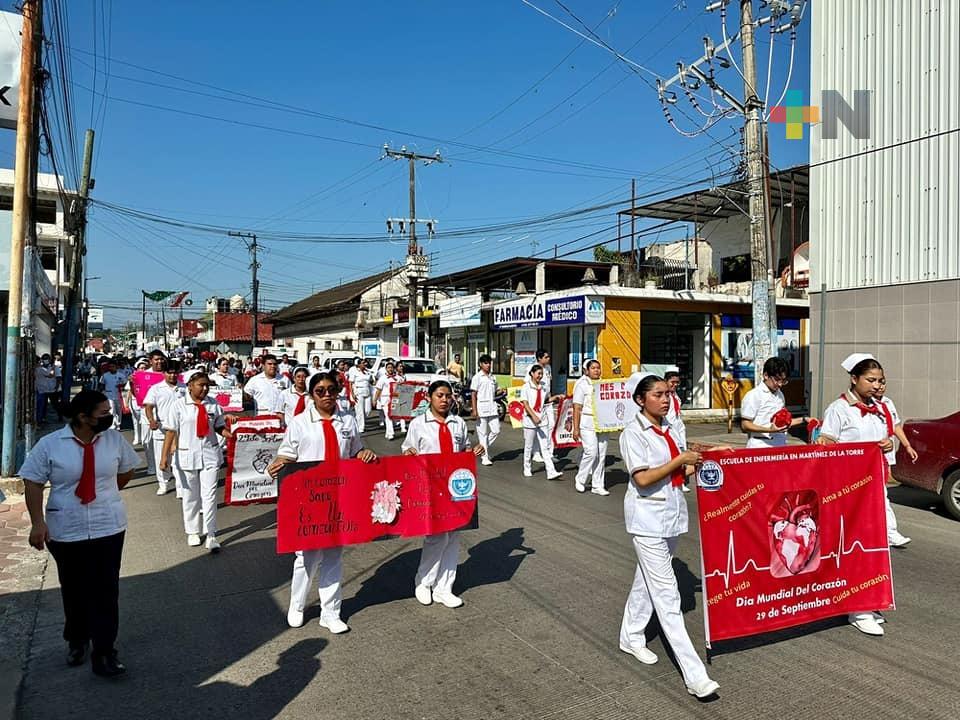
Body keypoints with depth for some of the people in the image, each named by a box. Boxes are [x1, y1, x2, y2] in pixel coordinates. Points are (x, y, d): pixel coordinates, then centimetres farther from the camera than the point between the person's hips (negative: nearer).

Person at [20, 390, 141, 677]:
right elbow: (33, 483, -7)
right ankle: (76, 640, 39)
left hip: (108, 527, 0)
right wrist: (38, 522, -14)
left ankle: (104, 652, 9)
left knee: (106, 591, -1)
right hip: (65, 530, 0)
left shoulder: (114, 439, -4)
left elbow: (127, 470, 13)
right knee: (73, 590, 17)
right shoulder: (49, 444, -9)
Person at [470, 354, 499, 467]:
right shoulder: (477, 377, -4)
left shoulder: (493, 377, 13)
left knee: (496, 430, 2)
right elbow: (473, 395, -7)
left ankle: (484, 447, 24)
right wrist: (474, 410, -12)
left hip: (492, 409, 6)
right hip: (482, 409, -6)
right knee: (483, 433, 0)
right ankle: (485, 456, 8)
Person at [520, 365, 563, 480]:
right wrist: (534, 416, -24)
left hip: (543, 420, 4)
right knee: (528, 446, 8)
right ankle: (527, 469, 24)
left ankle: (551, 472, -5)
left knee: (545, 447, 0)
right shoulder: (526, 387, -7)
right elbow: (525, 404, -14)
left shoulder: (543, 386, 8)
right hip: (530, 420, -4)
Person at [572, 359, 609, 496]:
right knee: (591, 452, -12)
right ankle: (580, 480, 10)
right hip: (587, 424, -6)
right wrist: (576, 428, -12)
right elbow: (577, 408, -8)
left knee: (601, 455, 5)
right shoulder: (581, 384, -4)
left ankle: (598, 486, 14)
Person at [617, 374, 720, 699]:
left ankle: (631, 637, 39)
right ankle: (694, 675, -4)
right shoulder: (633, 433, -14)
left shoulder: (670, 429, 9)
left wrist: (694, 465, -3)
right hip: (648, 517, -8)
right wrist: (681, 460, -17)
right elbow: (643, 479, -20)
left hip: (672, 514, 8)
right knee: (666, 593, -6)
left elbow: (676, 474, 16)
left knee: (648, 580, 20)